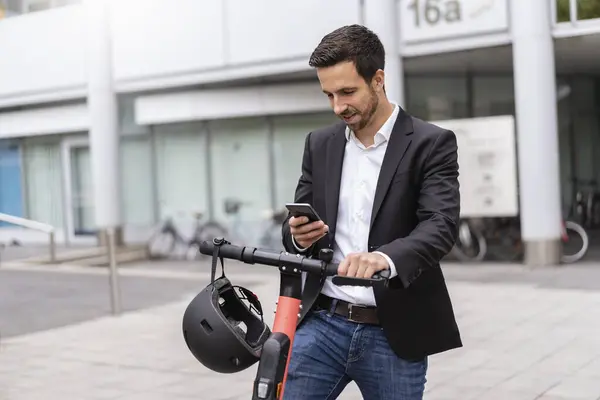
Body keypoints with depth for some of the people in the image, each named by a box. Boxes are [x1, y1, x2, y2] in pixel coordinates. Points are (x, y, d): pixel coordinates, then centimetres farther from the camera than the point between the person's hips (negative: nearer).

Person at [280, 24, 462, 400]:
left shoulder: (432, 143, -5)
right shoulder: (320, 143, 10)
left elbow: (441, 225, -18)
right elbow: (296, 225, 14)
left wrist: (386, 258, -38)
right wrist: (298, 234, -12)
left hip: (395, 335, -3)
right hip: (323, 324, 3)